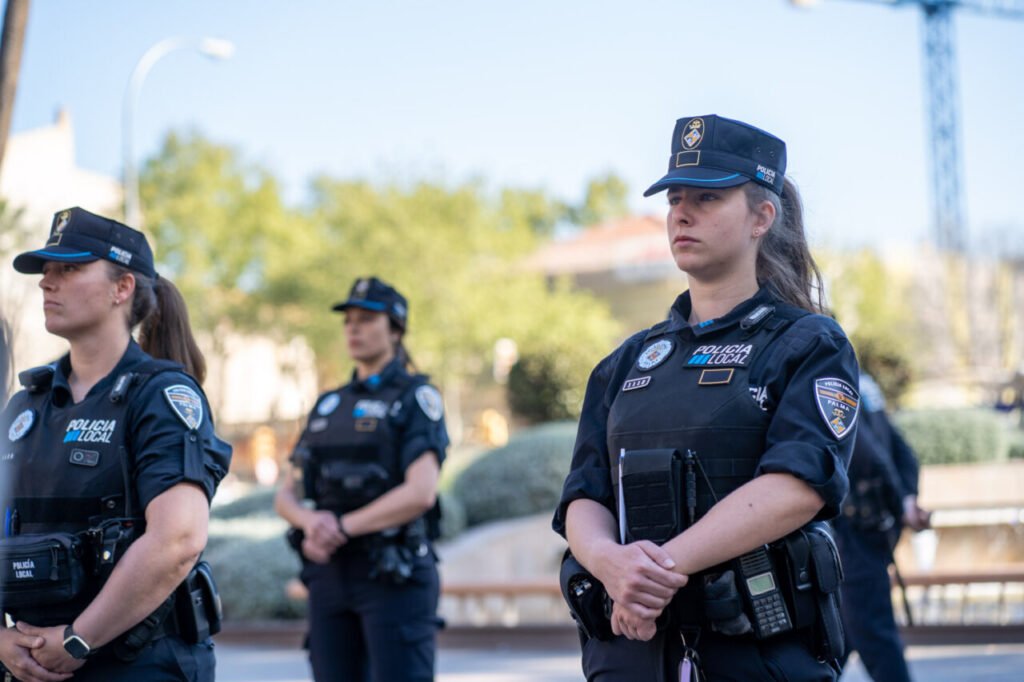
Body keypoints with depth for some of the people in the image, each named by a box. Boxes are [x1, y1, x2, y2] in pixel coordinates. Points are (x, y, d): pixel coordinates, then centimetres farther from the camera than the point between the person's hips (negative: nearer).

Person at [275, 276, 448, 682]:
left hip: (394, 575, -6)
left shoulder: (416, 398, -2)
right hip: (330, 573, 6)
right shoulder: (329, 406, 17)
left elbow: (421, 492, -16)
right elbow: (286, 495, 13)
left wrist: (342, 527, -17)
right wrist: (311, 521, -11)